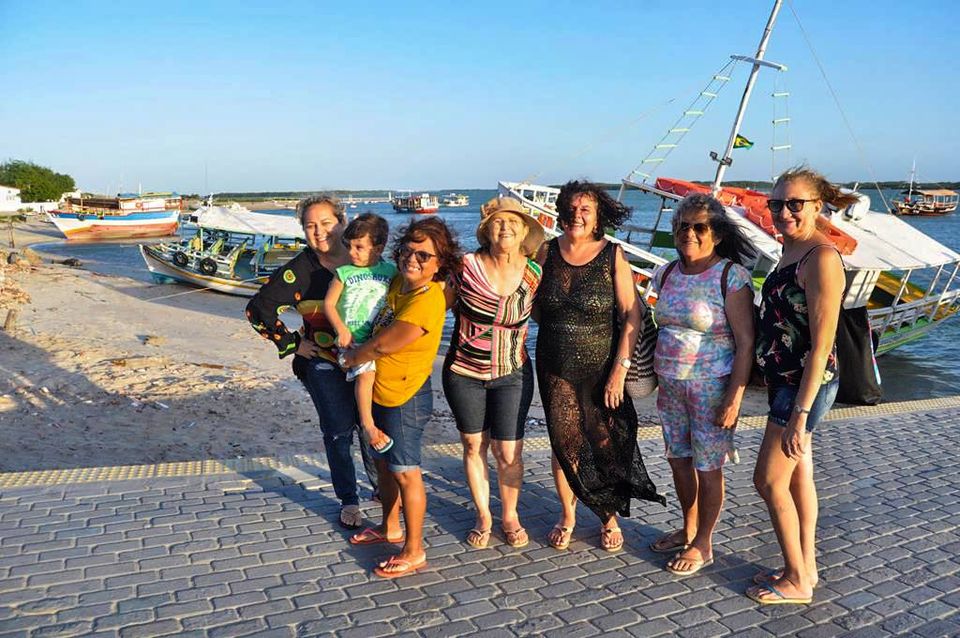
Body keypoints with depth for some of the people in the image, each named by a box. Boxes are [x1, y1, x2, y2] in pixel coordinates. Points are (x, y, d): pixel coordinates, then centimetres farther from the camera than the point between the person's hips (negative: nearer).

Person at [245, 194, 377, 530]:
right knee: (339, 433, 4)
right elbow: (258, 309, -6)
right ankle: (348, 501, 22)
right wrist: (292, 343, -7)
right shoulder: (298, 271, -10)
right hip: (323, 364, -2)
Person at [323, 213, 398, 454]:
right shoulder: (344, 273, 5)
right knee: (366, 372, -24)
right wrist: (341, 329, -8)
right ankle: (368, 425, -16)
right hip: (352, 339, -3)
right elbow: (329, 303, 5)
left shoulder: (391, 271, 8)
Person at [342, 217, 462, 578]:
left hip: (405, 398, -9)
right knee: (384, 463, 22)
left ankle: (414, 552, 13)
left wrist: (353, 357, -5)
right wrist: (358, 355, 9)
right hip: (380, 391, 9)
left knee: (405, 471, 0)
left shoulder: (427, 300, -26)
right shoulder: (398, 282, 2)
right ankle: (390, 528, 41)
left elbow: (383, 345, -22)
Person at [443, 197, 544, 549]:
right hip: (464, 373, 0)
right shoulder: (466, 266, -11)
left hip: (513, 374, 0)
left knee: (508, 453, 1)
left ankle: (509, 516, 27)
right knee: (474, 446, 11)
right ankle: (483, 517, 32)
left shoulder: (534, 273, -5)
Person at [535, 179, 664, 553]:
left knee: (606, 444, 4)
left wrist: (619, 369, -14)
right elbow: (536, 308, 13)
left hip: (601, 366, -2)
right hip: (556, 367, 2)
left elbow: (632, 316, -9)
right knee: (563, 442, 9)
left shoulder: (613, 256, -7)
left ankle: (610, 518, 26)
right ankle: (567, 516, 29)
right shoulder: (548, 252, 1)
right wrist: (558, 330, 0)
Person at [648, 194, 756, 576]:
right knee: (678, 458, 15)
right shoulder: (668, 273, 6)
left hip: (711, 386, -6)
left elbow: (746, 342, -14)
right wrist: (657, 376, 11)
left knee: (707, 466, 5)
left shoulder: (731, 276, -13)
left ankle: (703, 544, 22)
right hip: (671, 384, 6)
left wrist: (734, 399, -18)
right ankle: (688, 530, 35)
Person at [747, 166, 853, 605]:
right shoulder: (791, 252, 10)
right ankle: (806, 567, 31)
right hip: (784, 381, 9)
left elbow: (821, 345, -22)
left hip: (806, 386, -9)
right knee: (798, 474, 17)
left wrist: (800, 413, -23)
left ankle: (797, 581, 16)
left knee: (769, 479, -1)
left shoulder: (821, 257, -19)